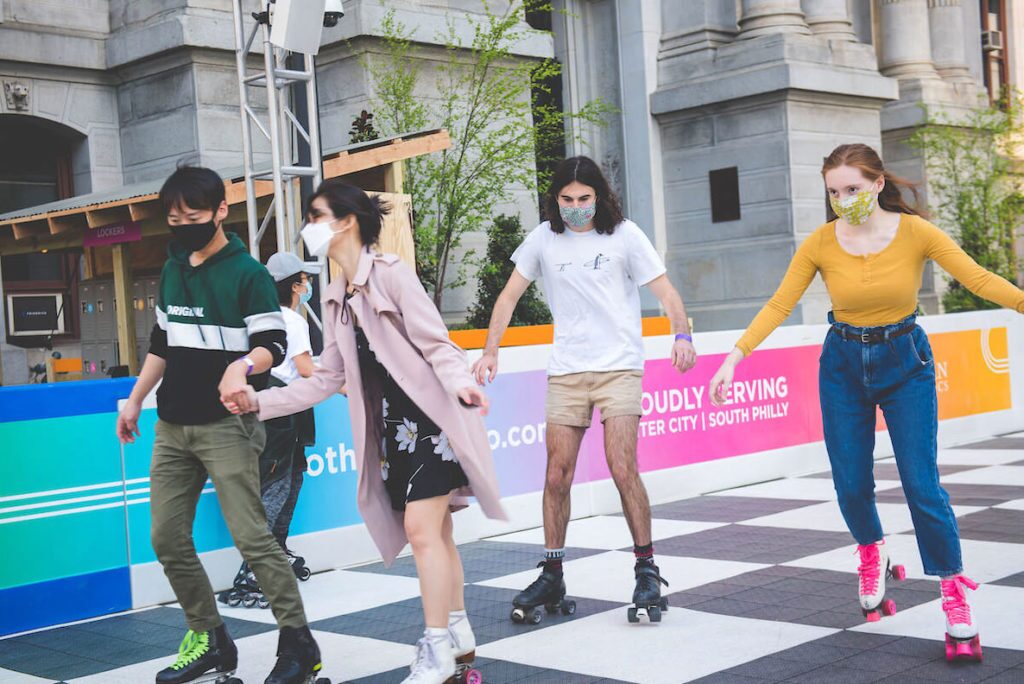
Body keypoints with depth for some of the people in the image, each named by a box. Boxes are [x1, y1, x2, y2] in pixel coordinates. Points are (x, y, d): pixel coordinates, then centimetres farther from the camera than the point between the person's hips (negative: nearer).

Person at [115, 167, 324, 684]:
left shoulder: (247, 273, -8)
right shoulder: (173, 270, 14)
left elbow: (274, 344, -13)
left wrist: (243, 364, -34)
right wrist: (134, 400, 22)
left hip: (226, 426, -7)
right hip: (172, 427, 7)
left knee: (251, 535, -12)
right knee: (167, 539, 6)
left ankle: (298, 641, -3)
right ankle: (209, 639, 17)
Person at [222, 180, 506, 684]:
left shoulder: (389, 273, -9)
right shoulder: (335, 299, 13)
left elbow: (436, 344, -14)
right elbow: (327, 378, 14)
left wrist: (458, 382, -34)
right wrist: (261, 402, 7)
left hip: (430, 417, -8)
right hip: (392, 428, 8)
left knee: (421, 529, -12)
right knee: (433, 533, 12)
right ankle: (459, 638, 22)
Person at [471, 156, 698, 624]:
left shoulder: (623, 235, 0)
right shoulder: (543, 238, 7)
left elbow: (665, 290, -2)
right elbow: (509, 296, 12)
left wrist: (681, 334, -20)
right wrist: (490, 352, 2)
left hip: (619, 368, -2)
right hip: (565, 371, 3)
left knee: (623, 470, -13)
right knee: (557, 476, 0)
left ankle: (647, 572, 1)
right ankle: (551, 577, 12)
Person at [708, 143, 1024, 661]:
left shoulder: (915, 232, -13)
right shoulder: (820, 243, -9)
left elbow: (978, 279, -17)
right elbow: (778, 305, -9)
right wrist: (733, 358, -17)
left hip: (905, 363, -2)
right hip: (843, 366, 2)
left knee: (921, 483, -7)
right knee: (850, 483, 4)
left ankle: (956, 598, 5)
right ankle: (872, 557, 36)